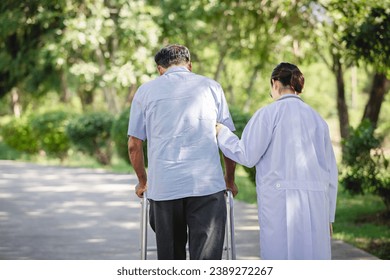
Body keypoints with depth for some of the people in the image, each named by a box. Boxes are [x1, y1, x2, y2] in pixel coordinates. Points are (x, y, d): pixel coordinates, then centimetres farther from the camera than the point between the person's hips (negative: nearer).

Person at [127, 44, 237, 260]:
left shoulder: (145, 91, 10)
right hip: (207, 185, -1)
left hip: (163, 187, 1)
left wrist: (143, 182, 25)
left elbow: (134, 146, 10)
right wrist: (230, 181, 23)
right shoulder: (210, 87, 10)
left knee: (170, 256, 15)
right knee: (206, 258, -3)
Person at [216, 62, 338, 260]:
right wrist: (329, 216, 21)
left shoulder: (268, 114, 0)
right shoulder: (317, 119, 16)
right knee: (314, 256, 5)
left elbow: (247, 155, -4)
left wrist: (221, 133, 13)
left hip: (281, 201, -4)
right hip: (316, 202, 4)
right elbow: (330, 171, 16)